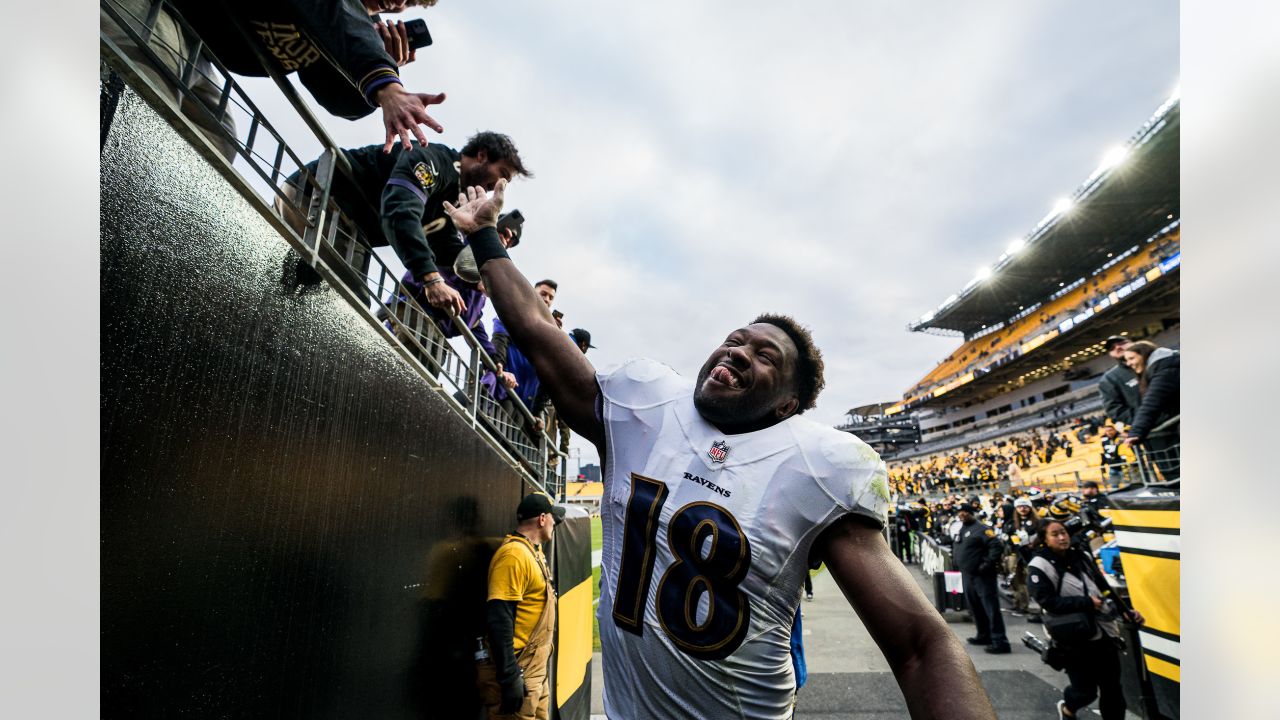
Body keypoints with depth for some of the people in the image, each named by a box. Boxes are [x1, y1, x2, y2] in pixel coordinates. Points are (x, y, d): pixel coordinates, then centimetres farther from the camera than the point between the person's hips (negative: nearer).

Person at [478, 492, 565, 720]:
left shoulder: (532, 551, 10)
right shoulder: (514, 554, -21)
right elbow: (499, 619, -25)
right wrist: (510, 677, -24)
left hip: (535, 671, 10)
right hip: (517, 673, -10)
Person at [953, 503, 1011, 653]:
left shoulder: (981, 528, -12)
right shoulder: (962, 530, 14)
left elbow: (998, 545, -21)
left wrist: (988, 564, -22)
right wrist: (960, 565, 15)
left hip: (982, 575, -9)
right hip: (967, 575, 9)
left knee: (991, 608, -6)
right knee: (975, 608, 16)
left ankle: (1000, 642, -3)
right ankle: (984, 635, 28)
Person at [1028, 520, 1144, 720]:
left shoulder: (1082, 556, 7)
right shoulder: (1040, 566, -14)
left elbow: (1104, 588, 16)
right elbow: (1048, 601, -20)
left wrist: (1126, 611, 6)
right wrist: (1085, 603, -20)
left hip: (1104, 632, 6)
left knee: (1112, 686, 11)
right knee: (1086, 689, 3)